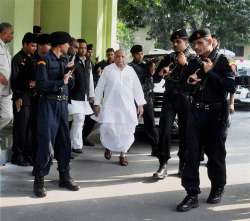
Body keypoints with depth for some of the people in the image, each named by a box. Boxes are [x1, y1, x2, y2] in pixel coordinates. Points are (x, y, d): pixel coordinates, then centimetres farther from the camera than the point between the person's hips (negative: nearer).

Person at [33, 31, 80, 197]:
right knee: (46, 142, -8)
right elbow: (42, 84, -16)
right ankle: (39, 181, 1)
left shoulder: (63, 61, 15)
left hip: (63, 104, 7)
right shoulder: (45, 61, -7)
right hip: (49, 104, -7)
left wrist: (69, 75, -3)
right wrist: (61, 82, -12)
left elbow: (70, 83, 16)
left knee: (64, 142, 11)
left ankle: (65, 177, 22)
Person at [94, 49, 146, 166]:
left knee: (127, 130, 0)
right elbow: (100, 87, 4)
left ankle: (123, 154, 15)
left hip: (127, 107, 2)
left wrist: (140, 104, 8)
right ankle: (108, 146, 19)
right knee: (107, 127, -11)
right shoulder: (108, 70, 2)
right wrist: (97, 103, 1)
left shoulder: (130, 70, 8)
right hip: (110, 106, -2)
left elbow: (137, 88, 11)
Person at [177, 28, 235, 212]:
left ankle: (217, 189, 27)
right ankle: (192, 194, -1)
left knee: (215, 154, 7)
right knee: (192, 154, -4)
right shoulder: (195, 62, 11)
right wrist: (190, 81, 0)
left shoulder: (222, 61, -4)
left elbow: (231, 87, -15)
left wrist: (210, 73, -16)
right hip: (197, 113, 4)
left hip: (216, 114, -4)